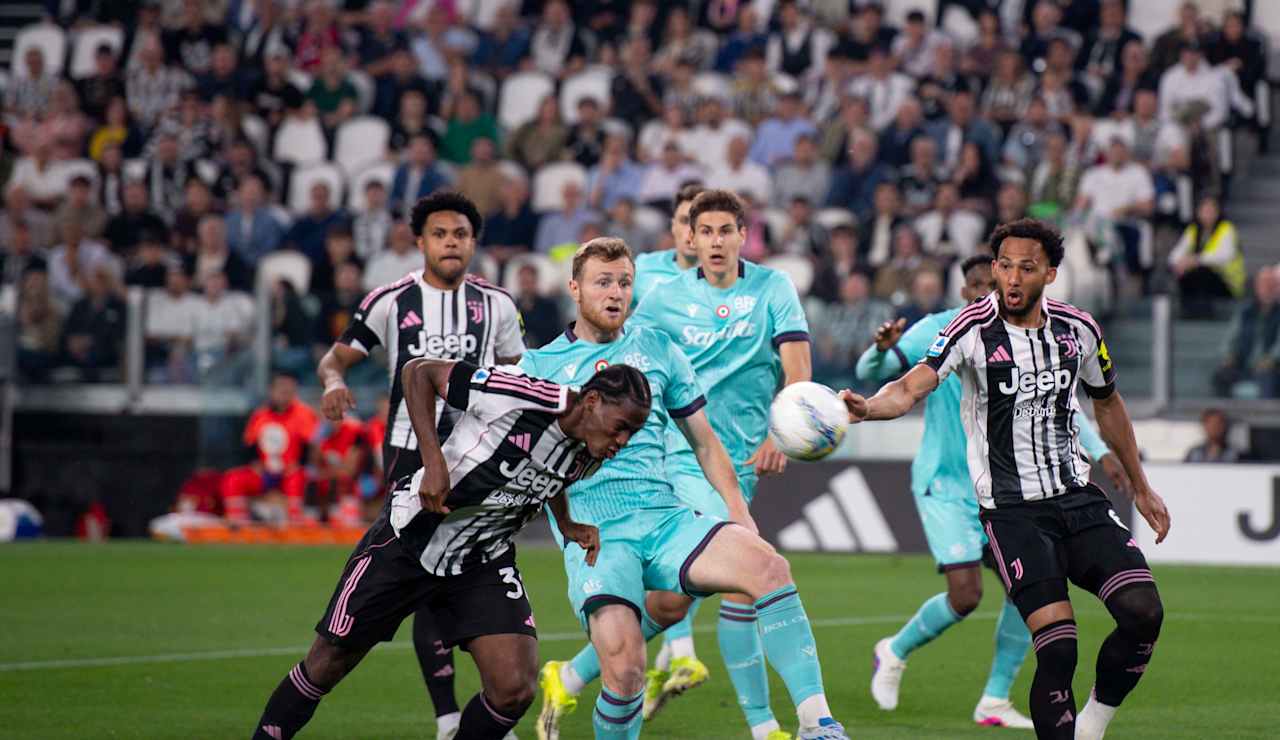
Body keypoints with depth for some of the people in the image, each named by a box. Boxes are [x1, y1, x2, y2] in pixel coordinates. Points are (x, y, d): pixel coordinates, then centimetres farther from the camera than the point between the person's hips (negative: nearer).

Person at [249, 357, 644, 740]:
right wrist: (434, 461, -25)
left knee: (514, 690, -13)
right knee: (328, 665, 6)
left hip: (484, 564, 5)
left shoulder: (587, 456, -5)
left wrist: (566, 525, 8)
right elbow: (419, 371, -17)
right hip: (406, 543, -5)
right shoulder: (521, 397, -27)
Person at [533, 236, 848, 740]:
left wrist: (739, 515, 12)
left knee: (765, 565, -26)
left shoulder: (657, 347, 15)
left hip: (667, 517, 3)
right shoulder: (541, 366, 8)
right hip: (594, 532, -2)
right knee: (625, 672, -24)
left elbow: (704, 441, 20)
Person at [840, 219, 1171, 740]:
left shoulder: (1078, 329, 4)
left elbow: (1107, 404, 21)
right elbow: (913, 387, -25)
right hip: (1011, 511, -4)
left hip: (1078, 498, 4)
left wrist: (1140, 487, 27)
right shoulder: (973, 329, -10)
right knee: (1057, 650, -17)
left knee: (1143, 612, -12)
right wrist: (867, 408, -47)